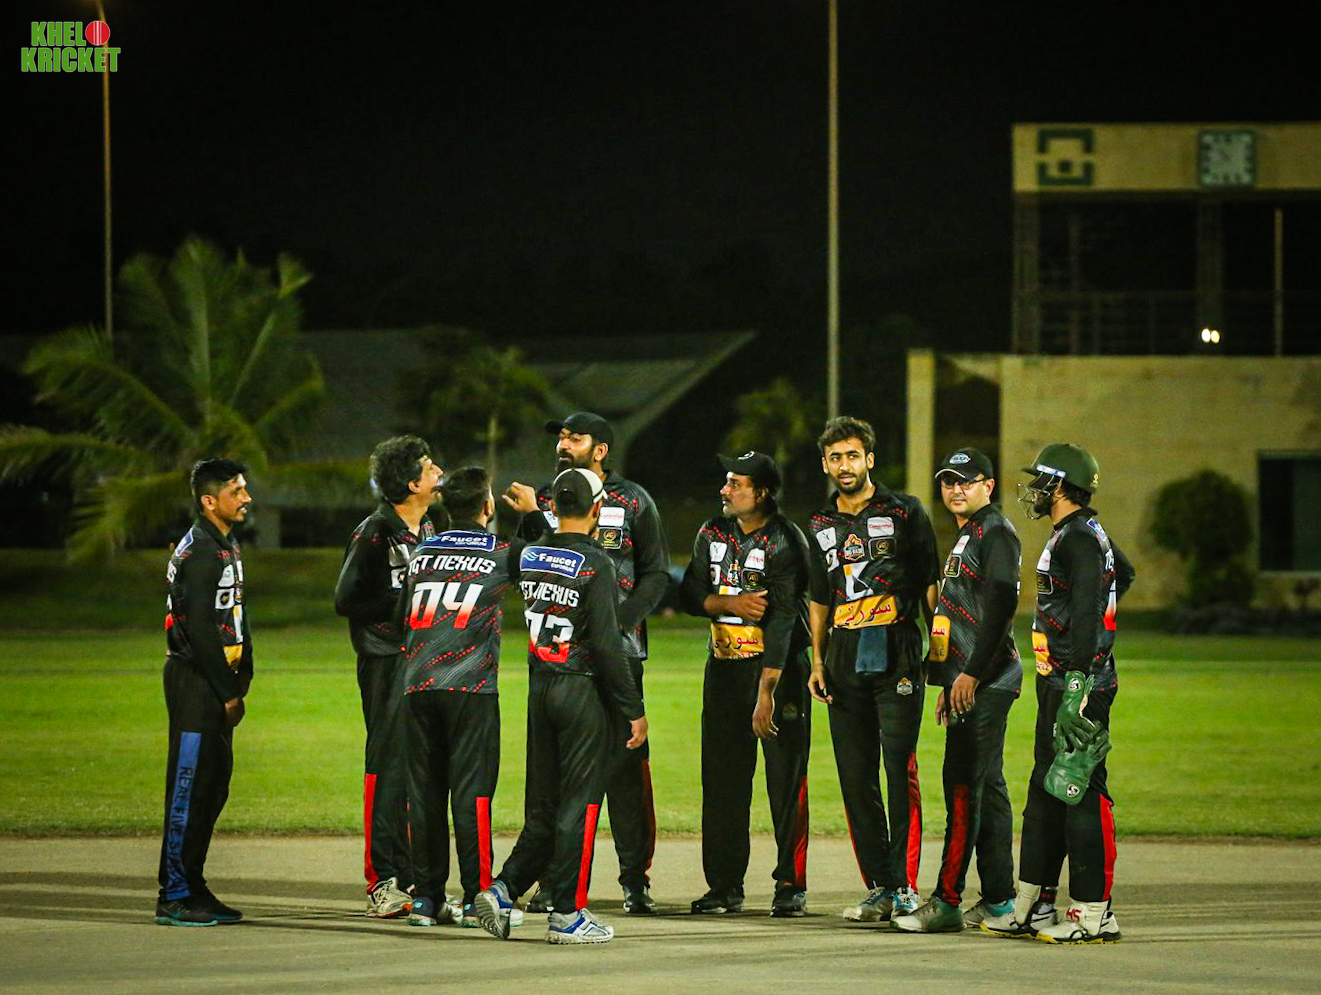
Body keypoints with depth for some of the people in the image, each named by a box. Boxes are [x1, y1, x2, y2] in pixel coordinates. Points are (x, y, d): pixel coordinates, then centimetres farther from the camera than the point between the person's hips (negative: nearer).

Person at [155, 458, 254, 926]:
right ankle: (174, 897, -7)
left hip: (217, 684, 10)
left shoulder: (227, 548, 18)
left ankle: (193, 889, 17)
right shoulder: (198, 551, -14)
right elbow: (199, 628, -19)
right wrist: (227, 692, -16)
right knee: (189, 786, -9)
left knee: (214, 785, 12)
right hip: (195, 681, -10)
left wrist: (239, 685, 12)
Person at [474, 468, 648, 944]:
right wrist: (634, 709, -10)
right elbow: (607, 644, -15)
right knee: (579, 803, 0)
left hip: (539, 687, 6)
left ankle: (503, 889, 2)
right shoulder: (595, 564, -13)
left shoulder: (529, 558, 5)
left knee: (543, 807, 14)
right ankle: (567, 913, 2)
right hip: (583, 690, -6)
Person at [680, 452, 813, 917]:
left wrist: (766, 692, -26)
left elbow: (781, 620, -20)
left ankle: (791, 884, 1)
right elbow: (690, 595, 7)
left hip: (779, 666, -6)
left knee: (786, 779, -5)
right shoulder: (713, 533, 7)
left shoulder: (784, 543, -13)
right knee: (722, 779, 5)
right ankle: (725, 886, 10)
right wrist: (731, 603, -14)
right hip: (724, 665, 6)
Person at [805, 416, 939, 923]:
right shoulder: (821, 527, 16)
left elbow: (929, 583, 4)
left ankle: (906, 886, -11)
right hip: (844, 667, 5)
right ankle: (879, 886, 9)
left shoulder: (904, 512, 3)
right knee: (856, 780, 3)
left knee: (900, 771, -12)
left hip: (895, 658, -5)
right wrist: (818, 662, 13)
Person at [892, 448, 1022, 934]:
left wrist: (971, 674, -23)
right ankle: (998, 900, 13)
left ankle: (946, 902, -15)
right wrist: (950, 683, 24)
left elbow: (1000, 607, -20)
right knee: (986, 789, 10)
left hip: (985, 683, -11)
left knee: (964, 786, -12)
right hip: (970, 683, 11)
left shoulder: (995, 533, -10)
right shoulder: (966, 536, 22)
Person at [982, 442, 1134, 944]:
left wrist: (1078, 684, -28)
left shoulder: (1080, 538, -14)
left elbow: (1087, 613, -23)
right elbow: (1123, 573, 37)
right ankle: (1027, 907, 18)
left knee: (1081, 794, -9)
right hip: (1058, 683, 11)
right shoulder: (1077, 535, 17)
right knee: (1045, 791, 13)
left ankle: (1093, 914, -7)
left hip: (1080, 684, -11)